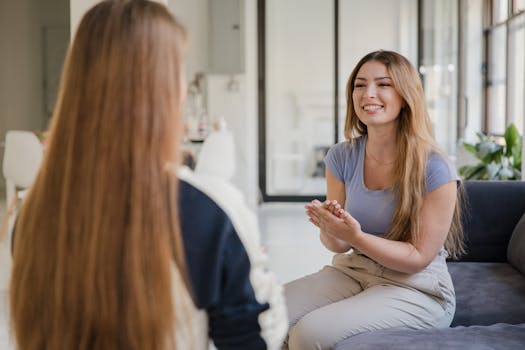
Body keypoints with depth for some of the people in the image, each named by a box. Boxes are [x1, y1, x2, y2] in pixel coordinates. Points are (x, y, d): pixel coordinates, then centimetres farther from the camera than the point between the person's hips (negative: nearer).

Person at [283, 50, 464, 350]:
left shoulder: (435, 169, -17)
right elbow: (339, 245, 4)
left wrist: (356, 237, -28)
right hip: (353, 269, 5)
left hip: (416, 288, -4)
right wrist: (330, 230, -21)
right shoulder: (342, 156, -1)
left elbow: (419, 257, -13)